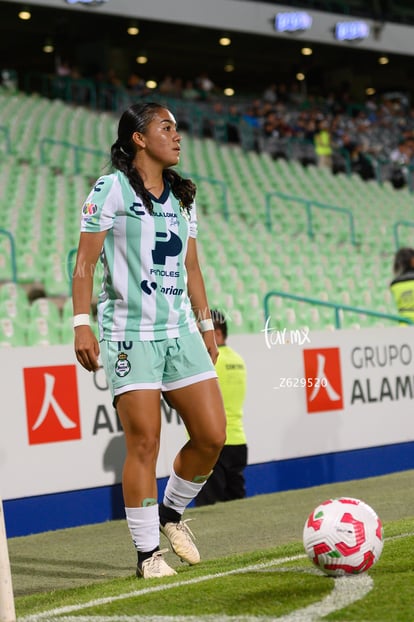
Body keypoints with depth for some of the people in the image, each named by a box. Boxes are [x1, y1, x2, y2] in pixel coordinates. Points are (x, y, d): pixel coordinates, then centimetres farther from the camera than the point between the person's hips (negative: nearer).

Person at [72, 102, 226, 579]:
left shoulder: (182, 196, 16)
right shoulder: (111, 190, -3)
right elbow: (85, 262, -6)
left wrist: (206, 324, 19)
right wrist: (81, 323, -14)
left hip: (180, 332, 6)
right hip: (129, 335, -6)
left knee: (212, 435, -1)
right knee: (144, 443, -7)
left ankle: (171, 511, 24)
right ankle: (148, 552, 4)